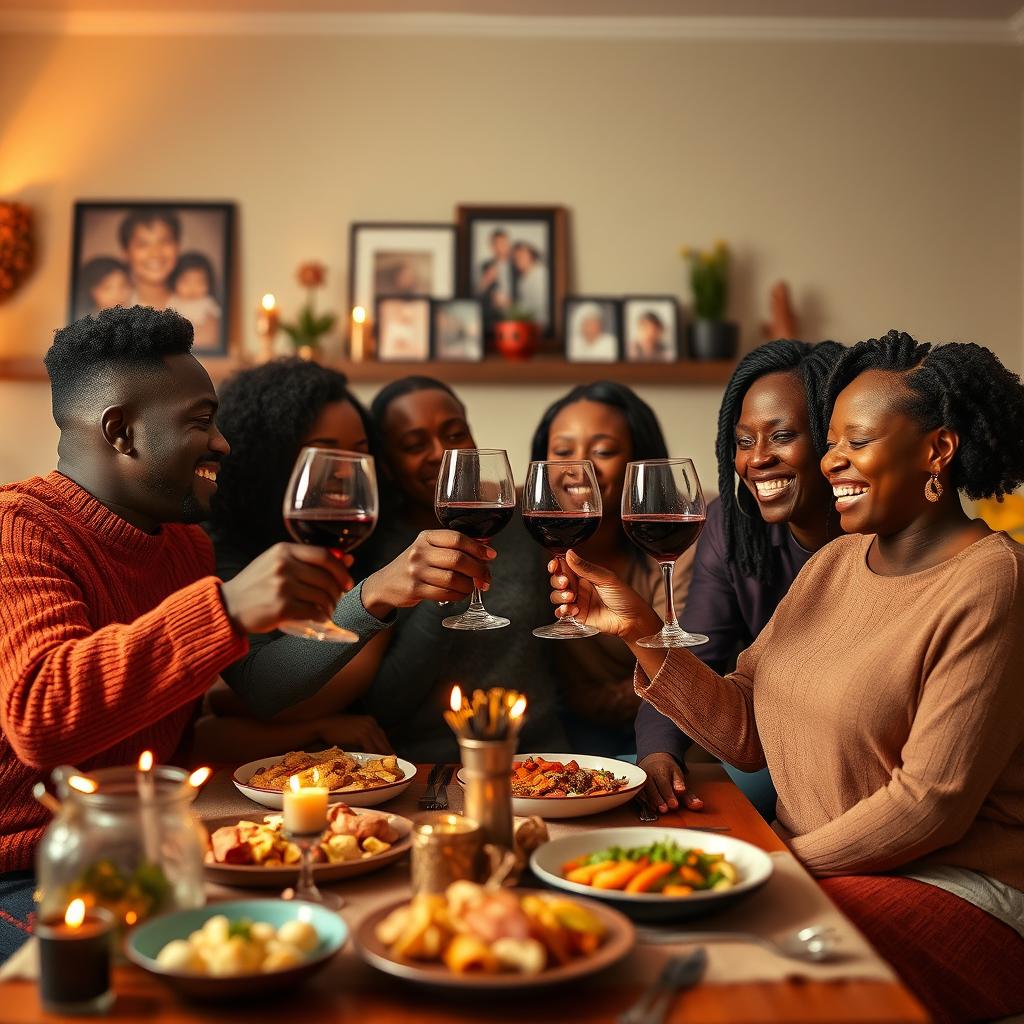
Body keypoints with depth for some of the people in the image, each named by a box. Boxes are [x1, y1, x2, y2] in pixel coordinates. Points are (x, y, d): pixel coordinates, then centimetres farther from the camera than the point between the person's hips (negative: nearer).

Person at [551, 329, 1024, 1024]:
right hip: (807, 866, 7)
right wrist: (638, 630, -7)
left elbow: (931, 802, -18)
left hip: (950, 886, -6)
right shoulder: (835, 562, 10)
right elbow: (743, 732, 3)